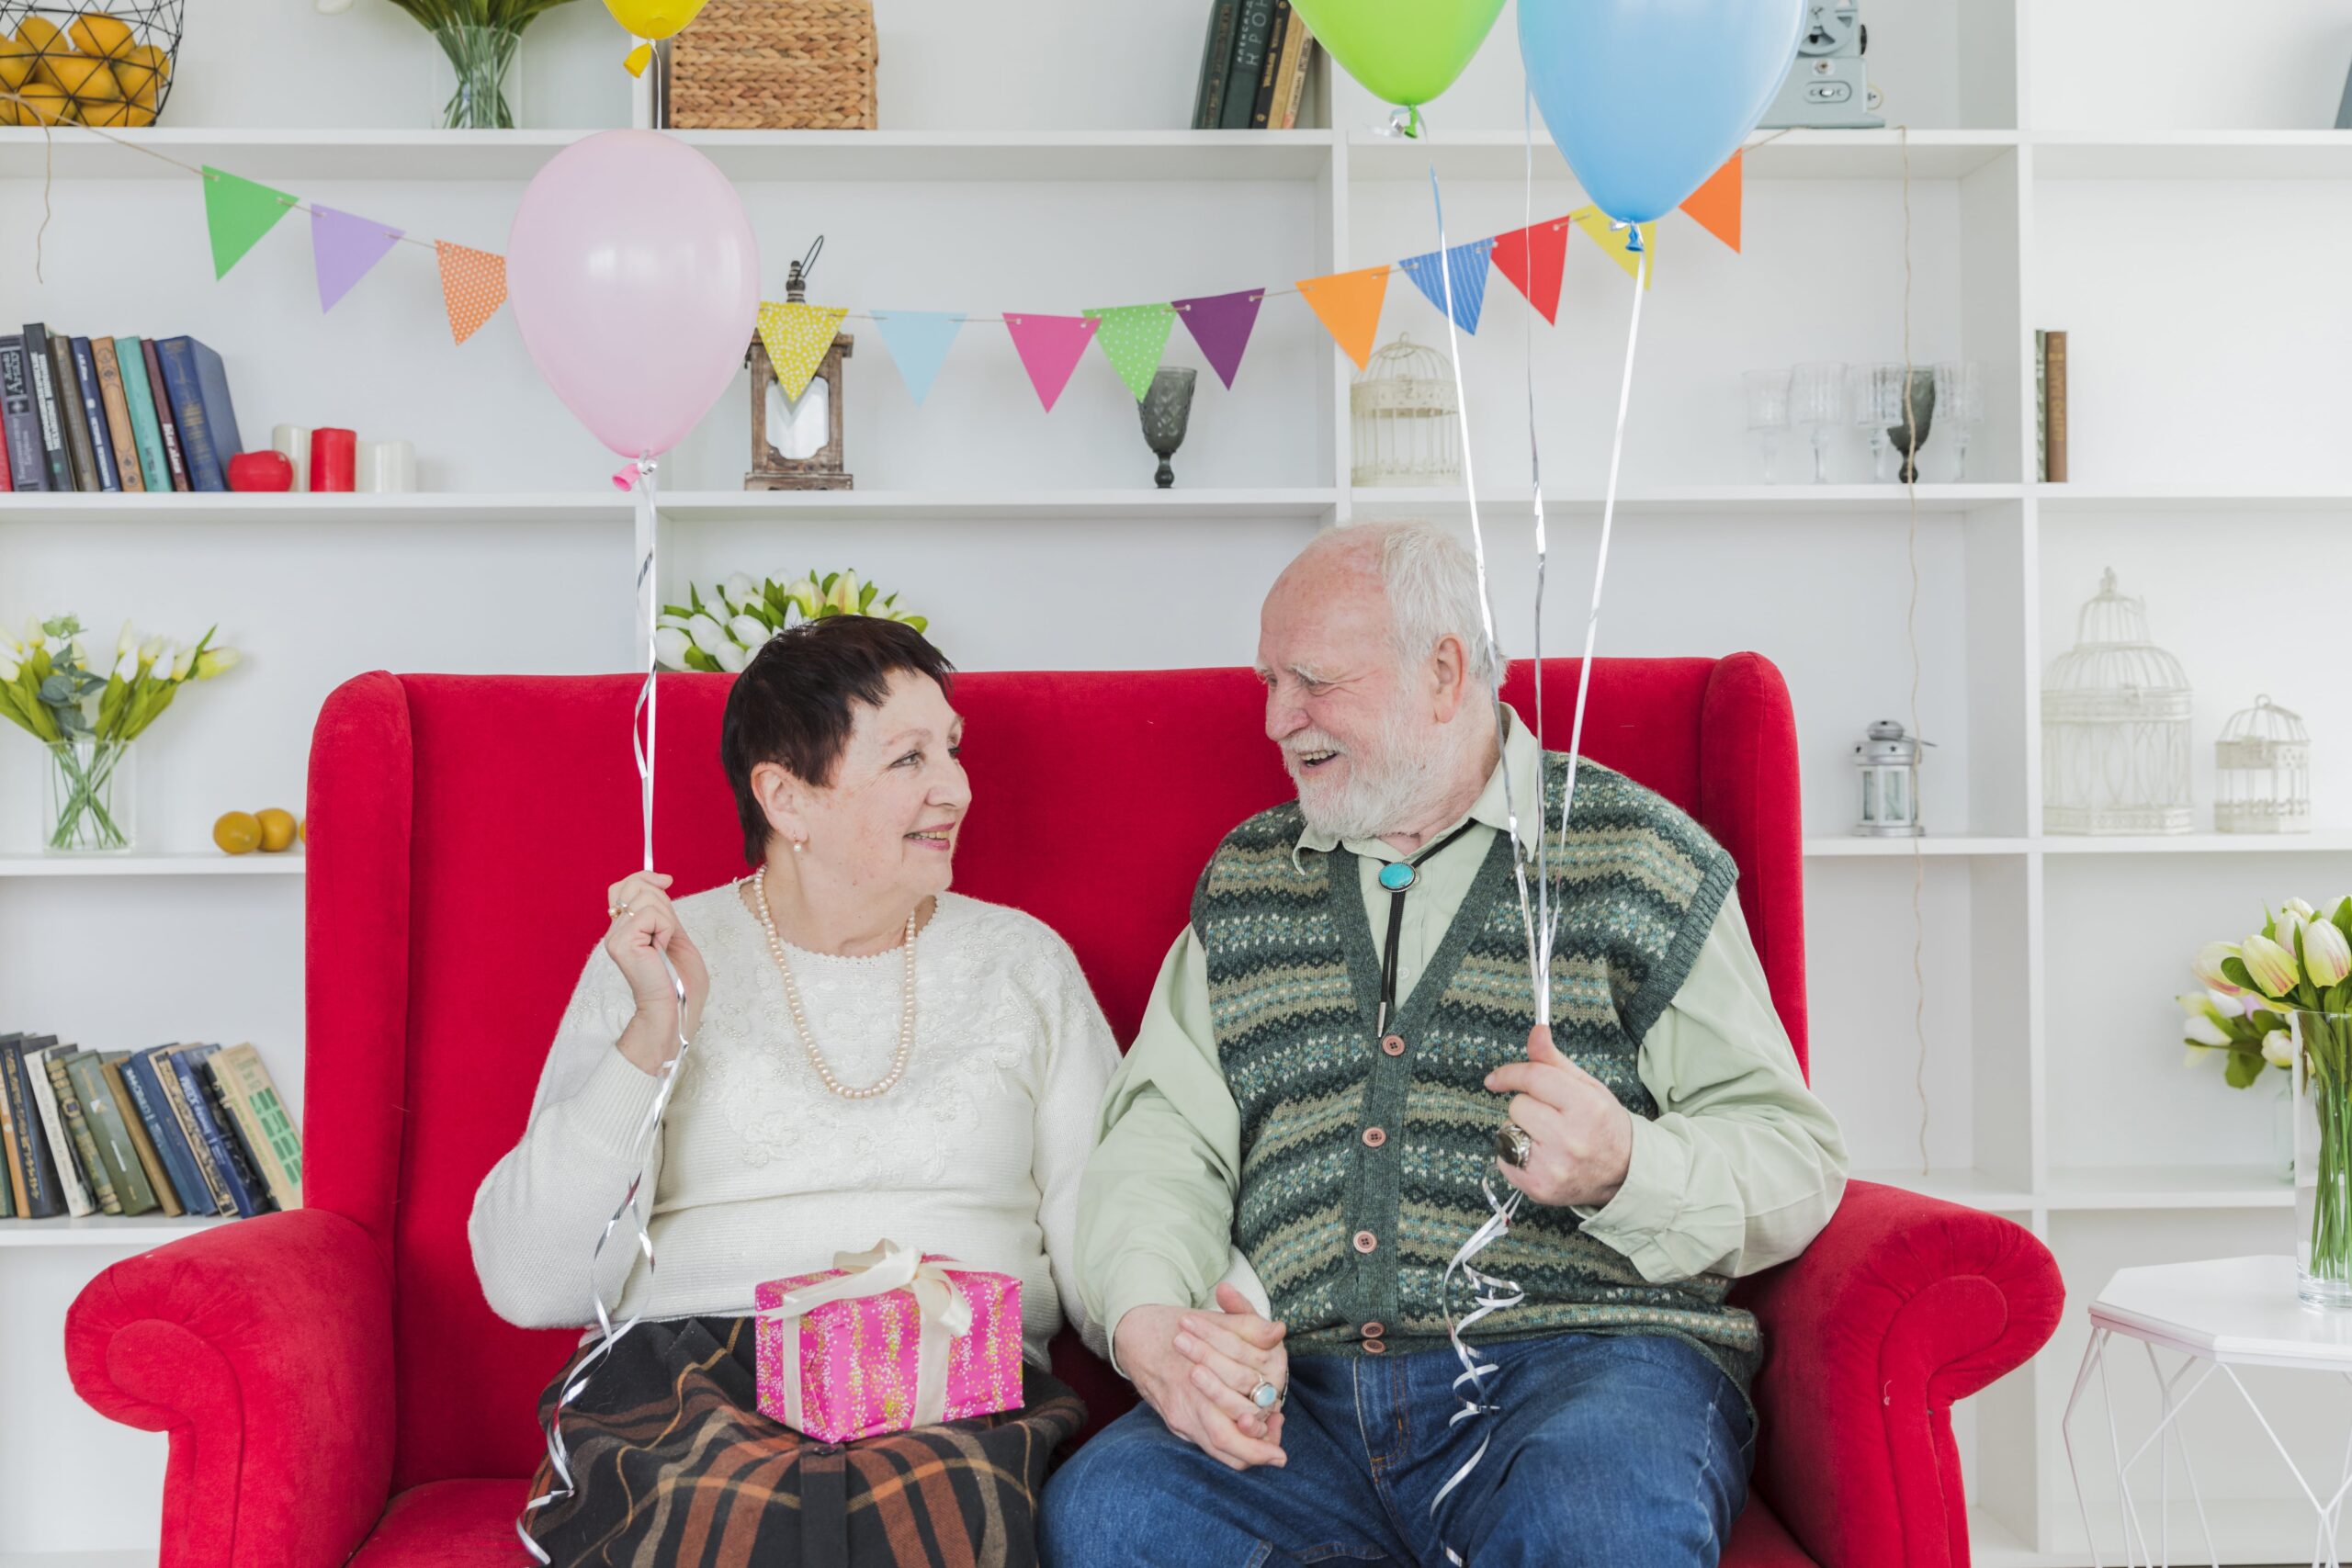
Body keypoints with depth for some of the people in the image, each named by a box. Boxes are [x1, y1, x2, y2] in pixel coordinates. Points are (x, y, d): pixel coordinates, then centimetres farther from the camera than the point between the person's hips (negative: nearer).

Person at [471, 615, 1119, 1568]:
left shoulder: (1023, 962, 16)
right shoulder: (664, 956, 10)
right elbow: (529, 1284, 1)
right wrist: (654, 1035, -9)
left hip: (960, 1379, 1)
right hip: (691, 1371, 0)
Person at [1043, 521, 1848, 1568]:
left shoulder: (1644, 862, 7)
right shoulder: (1244, 881, 21)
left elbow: (1794, 1162, 4)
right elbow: (1164, 1136, 13)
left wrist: (1624, 1168, -18)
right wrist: (1148, 1323, -7)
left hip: (1590, 1356, -4)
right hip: (1304, 1392, 4)